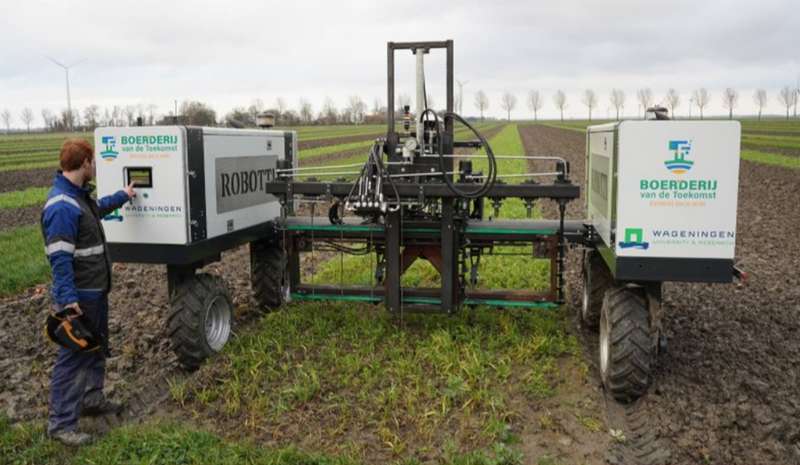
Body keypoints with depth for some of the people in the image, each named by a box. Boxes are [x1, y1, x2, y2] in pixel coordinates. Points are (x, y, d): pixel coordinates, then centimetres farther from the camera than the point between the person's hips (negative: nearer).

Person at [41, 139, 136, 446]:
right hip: (79, 296, -11)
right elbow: (60, 258, -27)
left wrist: (122, 196, 46)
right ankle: (61, 423, 5)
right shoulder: (62, 206, -24)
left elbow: (98, 208, 34)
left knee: (97, 348, 22)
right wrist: (67, 299, -29)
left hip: (96, 291, 11)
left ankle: (92, 399, 37)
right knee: (73, 356, -4)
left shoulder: (80, 196, 9)